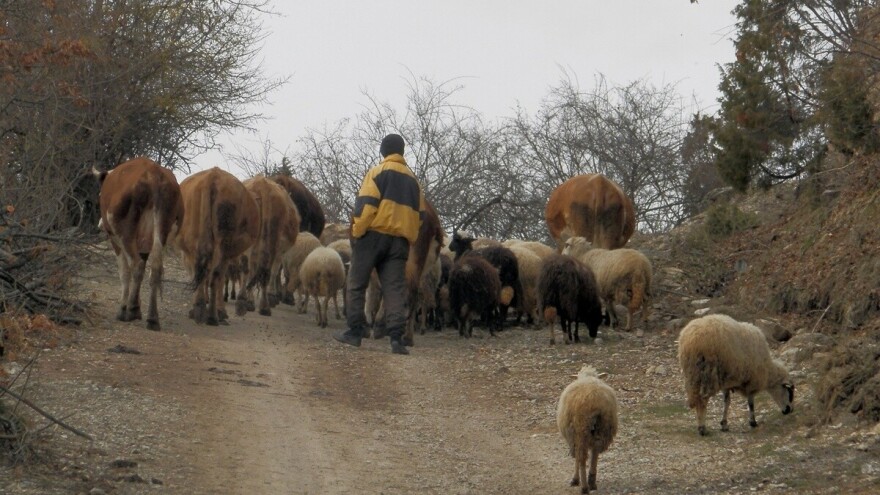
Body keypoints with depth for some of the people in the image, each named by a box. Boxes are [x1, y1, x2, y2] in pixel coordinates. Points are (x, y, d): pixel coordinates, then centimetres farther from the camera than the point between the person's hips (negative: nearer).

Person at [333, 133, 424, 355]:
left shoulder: (378, 172, -1)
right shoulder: (412, 179, 17)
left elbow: (366, 204, -12)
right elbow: (420, 214, 17)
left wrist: (356, 232, -7)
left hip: (373, 236, -4)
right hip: (400, 240, 4)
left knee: (357, 284, 6)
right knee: (395, 289, -1)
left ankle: (355, 331, 6)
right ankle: (396, 337, -12)